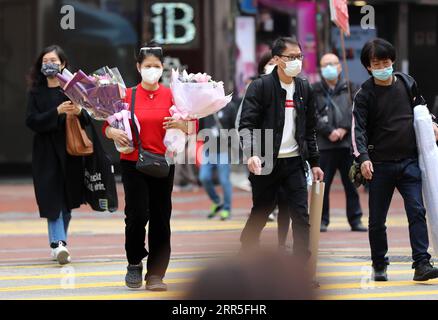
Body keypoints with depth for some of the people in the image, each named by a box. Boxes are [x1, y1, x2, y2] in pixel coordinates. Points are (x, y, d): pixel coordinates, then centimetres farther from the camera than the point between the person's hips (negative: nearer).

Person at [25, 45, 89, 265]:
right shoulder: (36, 93, 3)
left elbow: (88, 119, 3)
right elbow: (32, 121, -8)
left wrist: (79, 112, -20)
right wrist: (58, 111, -20)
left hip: (70, 151, 2)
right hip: (46, 153, -2)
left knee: (67, 200, 6)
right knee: (53, 199, -12)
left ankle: (58, 243, 18)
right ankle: (59, 243, -20)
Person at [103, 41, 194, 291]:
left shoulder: (171, 95, 4)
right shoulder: (127, 95, 2)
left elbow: (192, 127, 3)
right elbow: (107, 127, 5)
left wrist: (180, 124, -18)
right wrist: (114, 133, -17)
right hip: (133, 164, -1)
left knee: (160, 219, 0)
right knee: (137, 215, -10)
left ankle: (156, 274, 8)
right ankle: (135, 264, 13)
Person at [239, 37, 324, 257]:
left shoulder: (304, 88, 9)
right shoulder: (260, 87, -7)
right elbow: (246, 125, -13)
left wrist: (314, 162, 14)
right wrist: (251, 154, -28)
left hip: (294, 164, 4)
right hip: (266, 164, -4)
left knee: (301, 217, -4)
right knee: (260, 214, 8)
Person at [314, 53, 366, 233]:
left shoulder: (350, 88, 10)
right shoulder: (314, 91, 6)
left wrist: (344, 129, -10)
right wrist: (329, 132, -12)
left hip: (348, 142, 1)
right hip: (324, 145, -1)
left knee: (351, 184, 4)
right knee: (322, 184, -2)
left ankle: (355, 219, 10)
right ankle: (322, 220, 5)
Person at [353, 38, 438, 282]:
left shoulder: (407, 83, 7)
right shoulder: (365, 95, -4)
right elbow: (358, 128, -12)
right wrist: (363, 157, -26)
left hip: (409, 161, 2)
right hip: (380, 165, -2)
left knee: (417, 211, -11)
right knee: (377, 219, 6)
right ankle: (380, 266, 20)